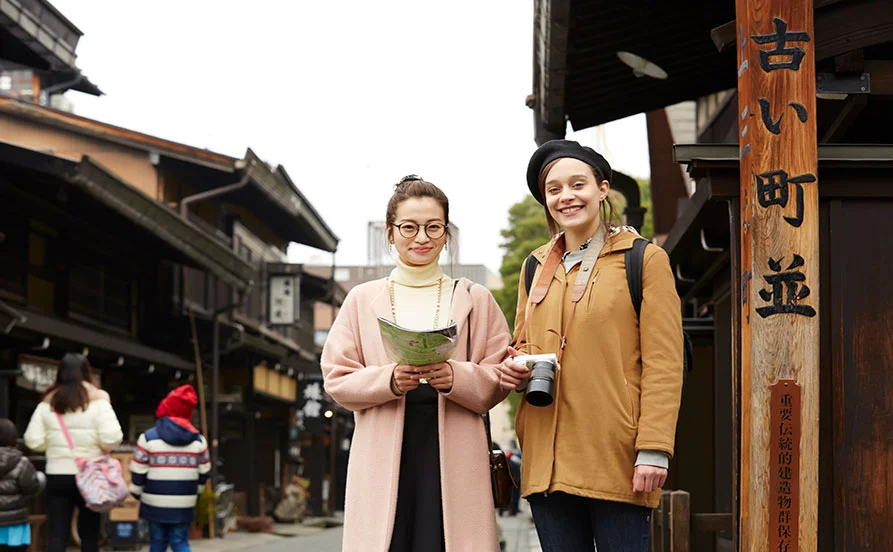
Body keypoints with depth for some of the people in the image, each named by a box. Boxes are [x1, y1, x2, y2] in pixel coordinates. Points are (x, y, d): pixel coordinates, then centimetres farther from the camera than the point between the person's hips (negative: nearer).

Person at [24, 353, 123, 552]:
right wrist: (101, 449, 5)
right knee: (89, 534, 11)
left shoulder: (47, 404, 3)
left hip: (57, 476, 1)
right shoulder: (98, 401, -5)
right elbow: (112, 438, -15)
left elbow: (33, 441, -1)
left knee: (57, 535, 2)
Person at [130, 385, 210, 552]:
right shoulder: (199, 440, 1)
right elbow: (204, 472, 8)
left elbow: (138, 472, -4)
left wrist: (136, 492, 13)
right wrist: (195, 492, 24)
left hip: (155, 504, -1)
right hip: (184, 506, 1)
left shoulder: (148, 438, -8)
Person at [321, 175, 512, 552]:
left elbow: (497, 381, 8)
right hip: (384, 456, 0)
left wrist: (457, 377, -13)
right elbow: (337, 379, 8)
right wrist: (389, 380, -11)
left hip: (454, 454, 0)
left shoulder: (475, 299, 13)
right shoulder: (362, 299, 13)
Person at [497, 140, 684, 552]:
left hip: (617, 457, -5)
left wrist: (654, 450, -13)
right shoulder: (536, 267, 17)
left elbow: (663, 364, -4)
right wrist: (515, 370, 3)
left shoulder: (645, 260, 1)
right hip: (548, 459, 5)